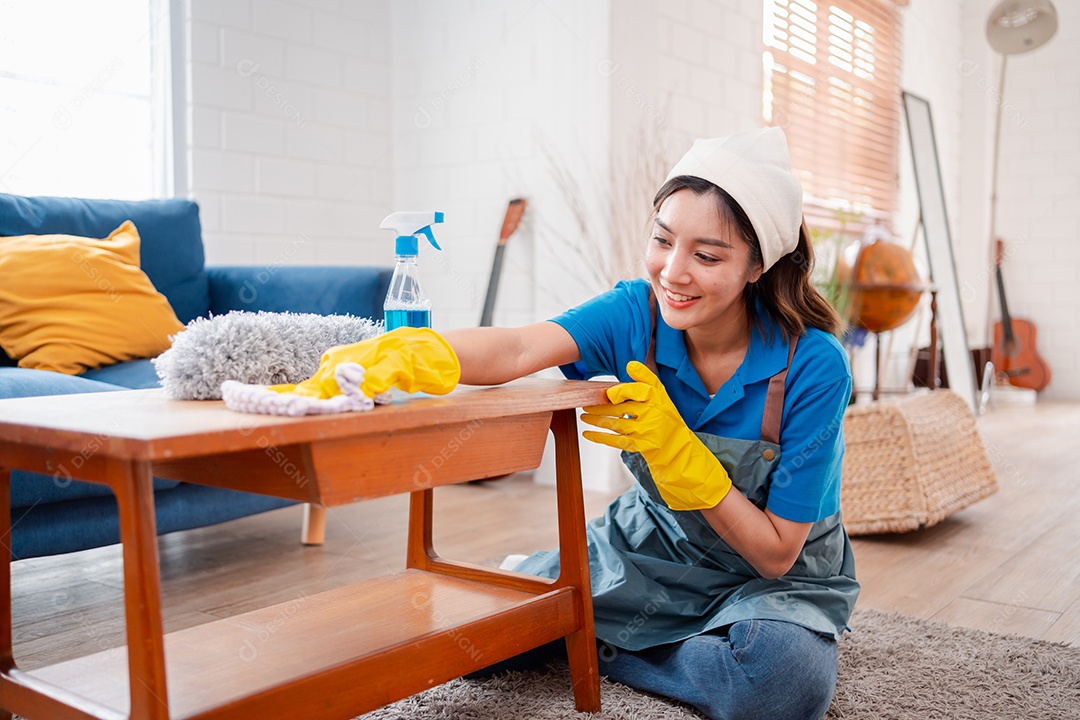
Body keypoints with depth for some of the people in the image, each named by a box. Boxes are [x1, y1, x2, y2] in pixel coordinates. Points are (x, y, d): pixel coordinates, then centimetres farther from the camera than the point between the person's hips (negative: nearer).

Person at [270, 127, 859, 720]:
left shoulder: (813, 369, -24)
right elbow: (519, 347, -38)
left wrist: (677, 452, -32)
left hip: (775, 574, -1)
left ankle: (604, 653, -9)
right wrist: (396, 355, -57)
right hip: (652, 541, 2)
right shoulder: (637, 311, -17)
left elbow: (776, 554, -21)